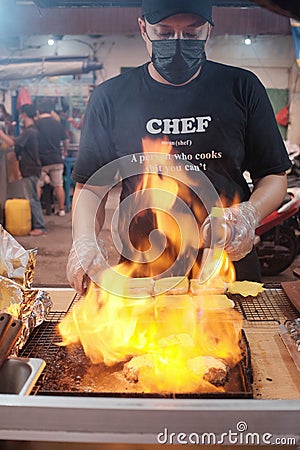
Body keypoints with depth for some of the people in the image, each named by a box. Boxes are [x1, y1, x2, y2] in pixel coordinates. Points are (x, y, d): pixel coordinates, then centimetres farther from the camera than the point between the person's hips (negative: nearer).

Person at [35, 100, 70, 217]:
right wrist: (65, 151, 31)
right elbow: (66, 140, 13)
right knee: (58, 186, 8)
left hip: (41, 160, -3)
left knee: (37, 186, 6)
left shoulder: (36, 124, -6)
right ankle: (61, 209, 11)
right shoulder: (58, 124, 5)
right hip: (57, 159, 3)